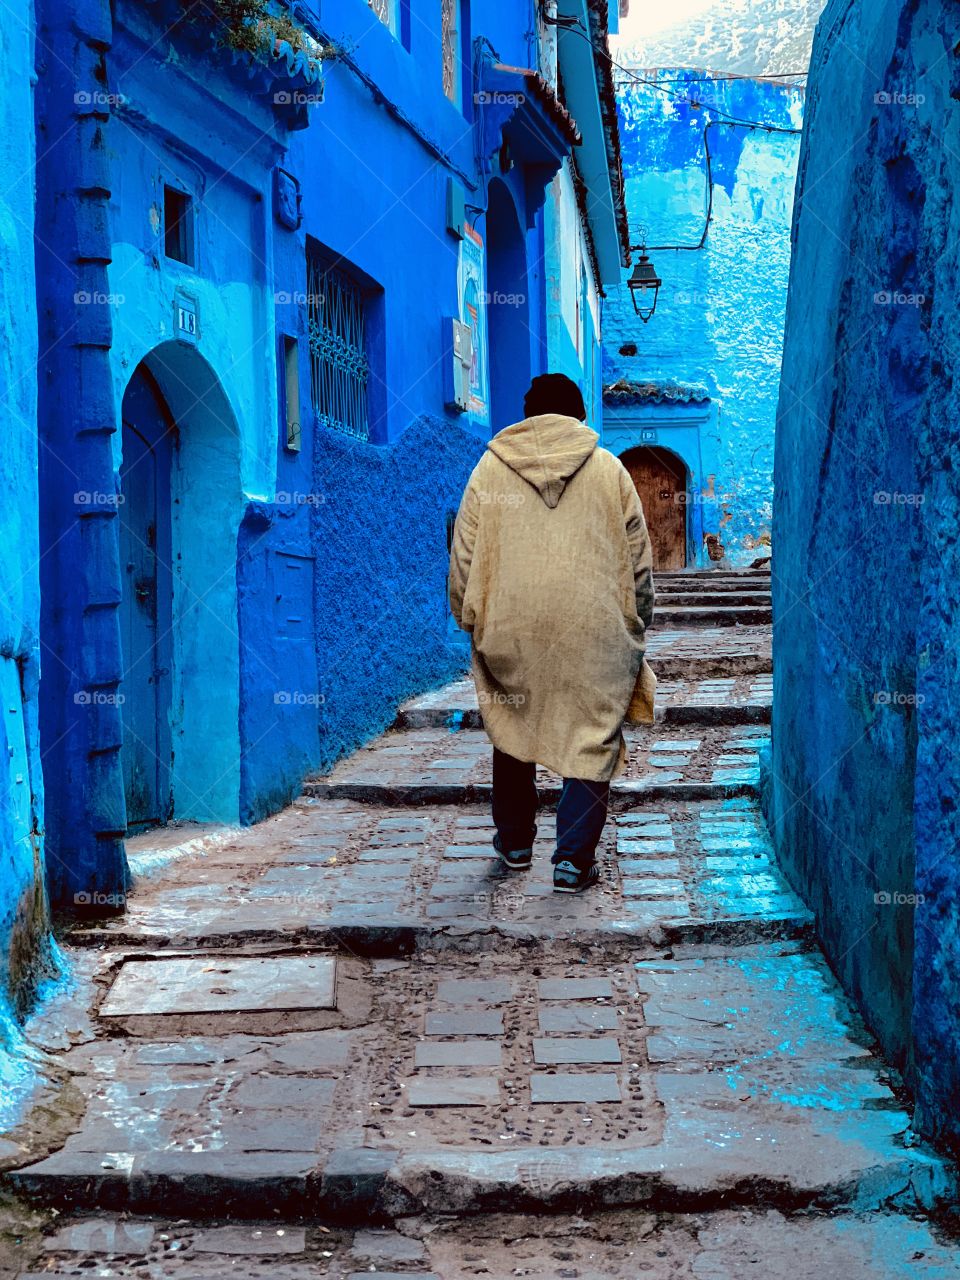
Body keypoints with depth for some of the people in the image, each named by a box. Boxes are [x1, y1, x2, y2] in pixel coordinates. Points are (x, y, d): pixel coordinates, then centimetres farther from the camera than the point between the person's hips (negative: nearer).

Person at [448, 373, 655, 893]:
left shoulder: (491, 467, 7)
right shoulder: (608, 469, 7)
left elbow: (463, 556, 7)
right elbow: (639, 561, 9)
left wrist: (469, 620, 19)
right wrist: (636, 627, 20)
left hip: (510, 629, 2)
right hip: (594, 630, -1)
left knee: (511, 730, 19)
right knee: (591, 739, 5)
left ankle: (514, 842, 31)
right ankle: (573, 860, 0)